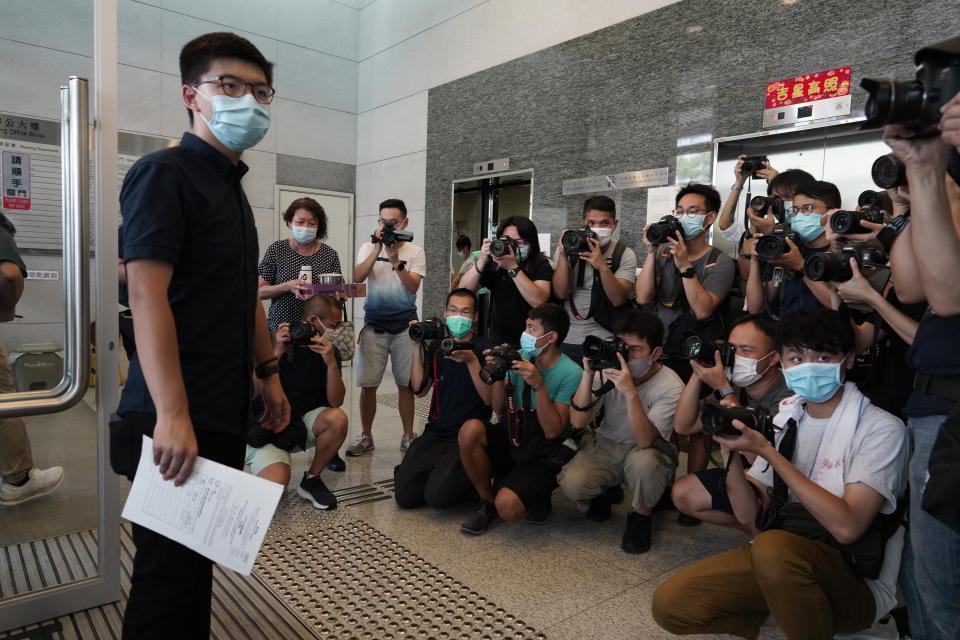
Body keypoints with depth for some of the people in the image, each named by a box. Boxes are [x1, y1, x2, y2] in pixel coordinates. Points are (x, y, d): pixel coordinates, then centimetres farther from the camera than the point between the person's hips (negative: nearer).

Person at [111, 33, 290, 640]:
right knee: (168, 572, 4)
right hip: (175, 423, -8)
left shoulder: (232, 186, 17)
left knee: (200, 563, 18)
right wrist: (172, 415, -25)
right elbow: (147, 294, -19)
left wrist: (268, 374, 20)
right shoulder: (164, 173, -10)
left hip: (224, 413, 8)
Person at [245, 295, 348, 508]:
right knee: (277, 483, -27)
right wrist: (276, 353, -24)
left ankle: (311, 479, -4)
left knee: (338, 420, -27)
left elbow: (336, 402, -11)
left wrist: (332, 363, -25)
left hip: (301, 423, 4)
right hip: (266, 426, -3)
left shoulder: (328, 350, -2)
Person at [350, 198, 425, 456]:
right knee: (368, 384, 2)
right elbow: (357, 277, -11)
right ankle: (365, 436, 17)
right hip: (374, 326, 1)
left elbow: (413, 287, -11)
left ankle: (408, 437, 18)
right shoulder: (368, 248, 6)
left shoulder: (415, 252, 2)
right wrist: (377, 250, -19)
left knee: (406, 384, 5)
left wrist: (396, 260, -22)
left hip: (404, 326, -1)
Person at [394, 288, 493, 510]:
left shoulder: (485, 349, -6)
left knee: (437, 496, -20)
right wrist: (417, 347, -5)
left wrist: (471, 361, -25)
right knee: (404, 496, -6)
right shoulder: (436, 346, 10)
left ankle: (469, 480, 9)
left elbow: (489, 399, -14)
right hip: (435, 433, 5)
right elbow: (420, 389, 1)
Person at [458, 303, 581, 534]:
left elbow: (553, 431, -18)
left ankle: (537, 498, 10)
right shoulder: (520, 357, 1)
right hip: (512, 439, 5)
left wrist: (538, 385, -26)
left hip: (544, 456, -5)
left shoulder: (571, 374, -14)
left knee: (507, 506, -29)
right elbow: (499, 409, 4)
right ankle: (487, 502, -2)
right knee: (470, 430, -25)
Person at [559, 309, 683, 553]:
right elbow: (578, 422, -18)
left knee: (644, 460, -38)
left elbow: (645, 440, -31)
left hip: (648, 453, -2)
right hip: (605, 446, 3)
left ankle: (641, 516, -4)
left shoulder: (670, 386, -20)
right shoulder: (608, 370, -12)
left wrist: (630, 393, -43)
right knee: (572, 483, -25)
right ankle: (606, 490, 14)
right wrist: (588, 374, -28)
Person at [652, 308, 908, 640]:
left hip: (854, 580, -4)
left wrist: (766, 451, -23)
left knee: (772, 546, -37)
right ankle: (778, 612, 8)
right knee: (669, 603, -12)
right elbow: (747, 514, 2)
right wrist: (731, 451, -15)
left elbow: (846, 527, -24)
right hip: (778, 562, 5)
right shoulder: (784, 419, 5)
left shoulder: (881, 428, -11)